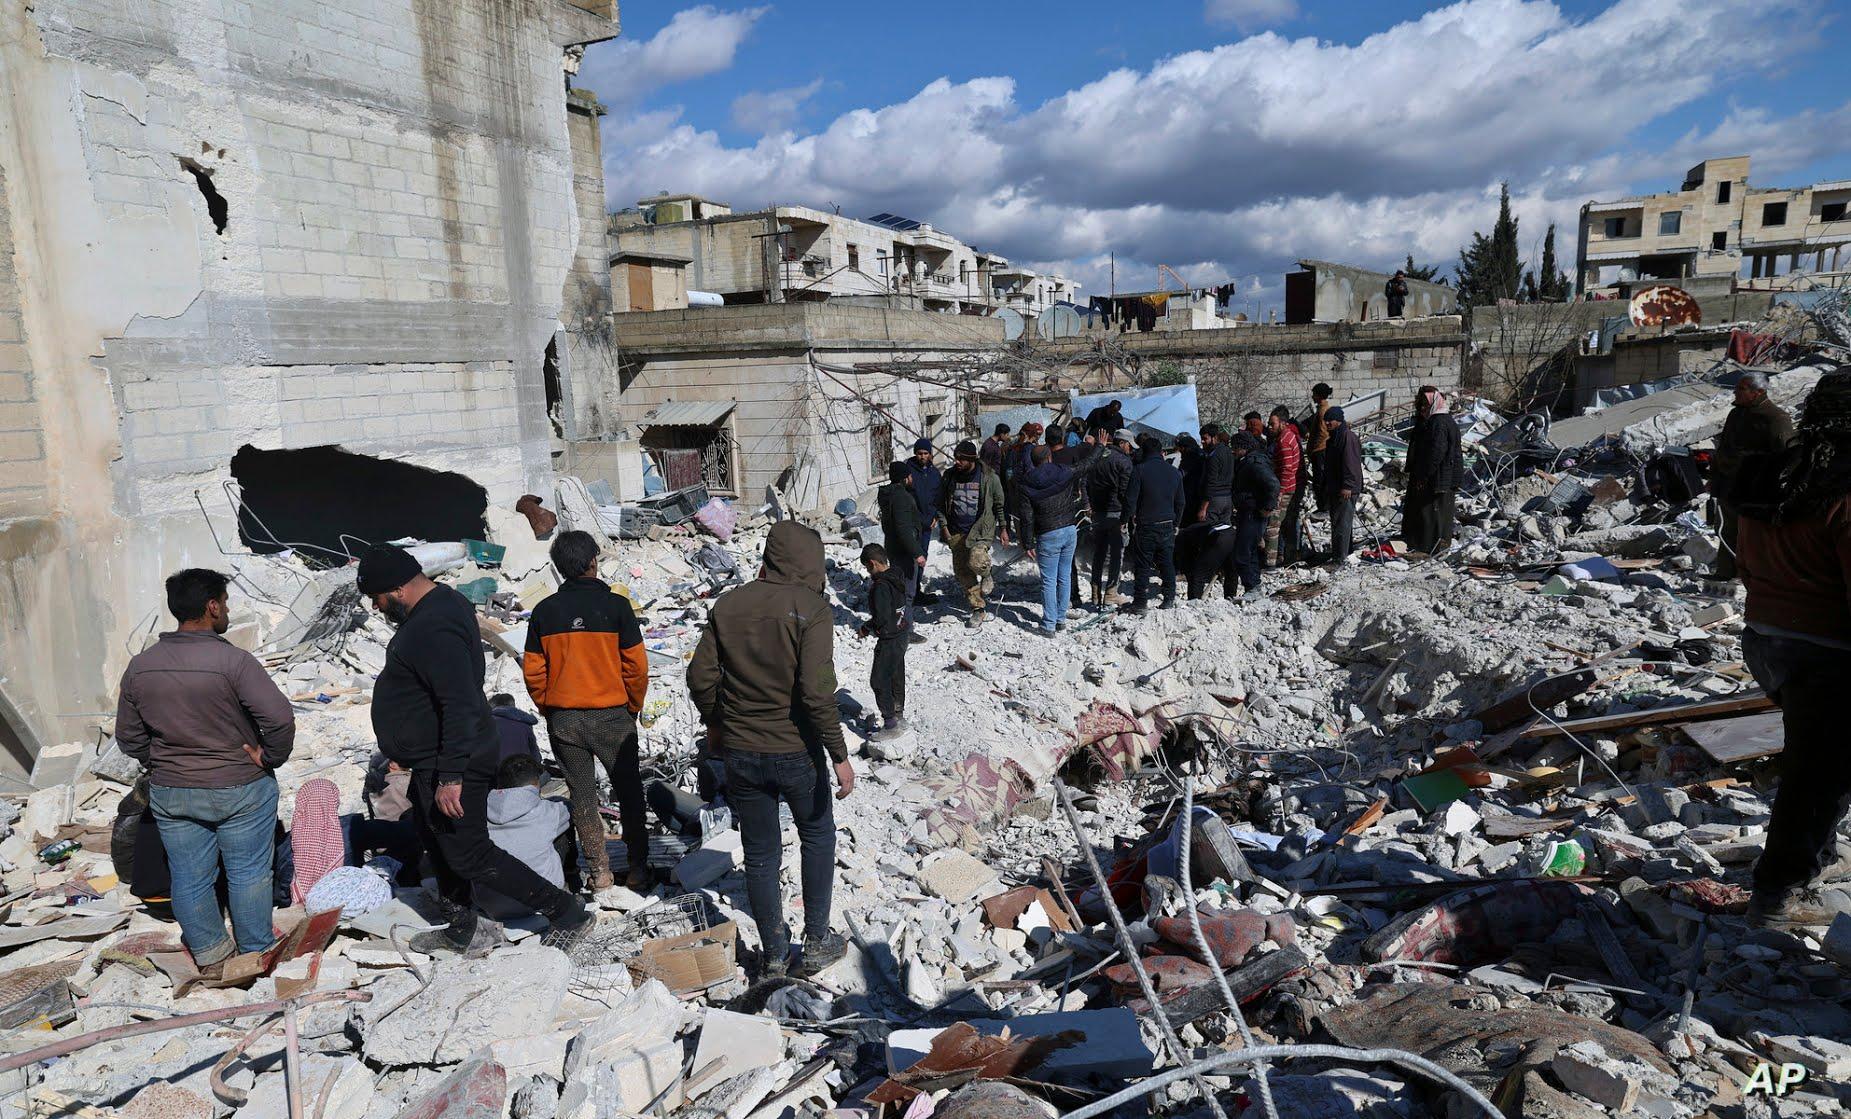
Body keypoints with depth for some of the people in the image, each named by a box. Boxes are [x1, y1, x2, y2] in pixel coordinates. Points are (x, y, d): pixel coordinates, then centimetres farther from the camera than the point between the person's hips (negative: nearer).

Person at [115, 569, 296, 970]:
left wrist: (162, 764, 17)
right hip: (240, 788, -5)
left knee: (189, 877, 17)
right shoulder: (232, 660, -21)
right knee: (249, 873, 11)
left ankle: (209, 953, 32)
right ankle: (256, 951, 24)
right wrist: (271, 758, -11)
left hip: (170, 795, 5)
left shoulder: (140, 666, -3)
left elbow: (128, 738, 6)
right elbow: (280, 718, -27)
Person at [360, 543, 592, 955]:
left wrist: (450, 776, -30)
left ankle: (566, 914, 4)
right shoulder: (442, 603, 6)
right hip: (434, 763, 11)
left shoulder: (432, 630, -28)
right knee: (438, 843, 23)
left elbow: (461, 705, -32)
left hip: (450, 766, -11)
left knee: (469, 856, -3)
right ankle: (461, 932, 39)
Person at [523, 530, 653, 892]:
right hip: (611, 716, -2)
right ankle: (638, 870, 17)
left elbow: (533, 671, 0)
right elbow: (636, 665, -10)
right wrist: (633, 707, 5)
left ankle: (599, 873, 18)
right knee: (629, 793, 12)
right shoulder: (615, 605, -11)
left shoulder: (544, 610, -2)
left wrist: (550, 710, 14)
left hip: (562, 720, 2)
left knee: (582, 796, 14)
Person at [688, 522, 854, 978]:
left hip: (739, 752, 3)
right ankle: (817, 941, 25)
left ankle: (774, 956, 26)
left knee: (760, 855, 16)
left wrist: (715, 724, 19)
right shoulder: (811, 607, -13)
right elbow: (816, 690, -21)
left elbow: (700, 676, 2)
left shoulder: (729, 604, 0)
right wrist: (839, 755, -15)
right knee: (817, 835, 21)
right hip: (797, 751, -3)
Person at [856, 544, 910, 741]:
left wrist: (866, 629, -9)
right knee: (897, 678, 19)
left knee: (879, 681, 0)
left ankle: (890, 726, 4)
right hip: (902, 635, 9)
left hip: (889, 641, -9)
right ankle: (899, 716, 32)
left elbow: (882, 620, -25)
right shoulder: (896, 578, 4)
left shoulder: (881, 586, -25)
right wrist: (870, 626, 11)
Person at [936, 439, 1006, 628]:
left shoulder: (989, 477, -6)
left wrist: (1003, 528, 3)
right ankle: (977, 609, 19)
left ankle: (986, 574, 10)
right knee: (962, 571, 5)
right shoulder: (950, 476, 2)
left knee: (976, 561, -28)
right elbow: (941, 503, 11)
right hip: (957, 531, 4)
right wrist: (944, 525, 4)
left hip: (981, 529, -4)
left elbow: (999, 504, 3)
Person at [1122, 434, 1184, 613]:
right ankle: (1169, 599, 19)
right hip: (1167, 526, 5)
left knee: (1142, 566, 0)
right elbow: (1180, 502, 14)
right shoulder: (1175, 472, 7)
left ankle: (1139, 603, 0)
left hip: (1145, 526, -4)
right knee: (1167, 563, 15)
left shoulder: (1140, 470, -10)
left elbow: (1130, 499, -12)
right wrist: (1176, 524, 23)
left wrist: (1126, 520, -2)